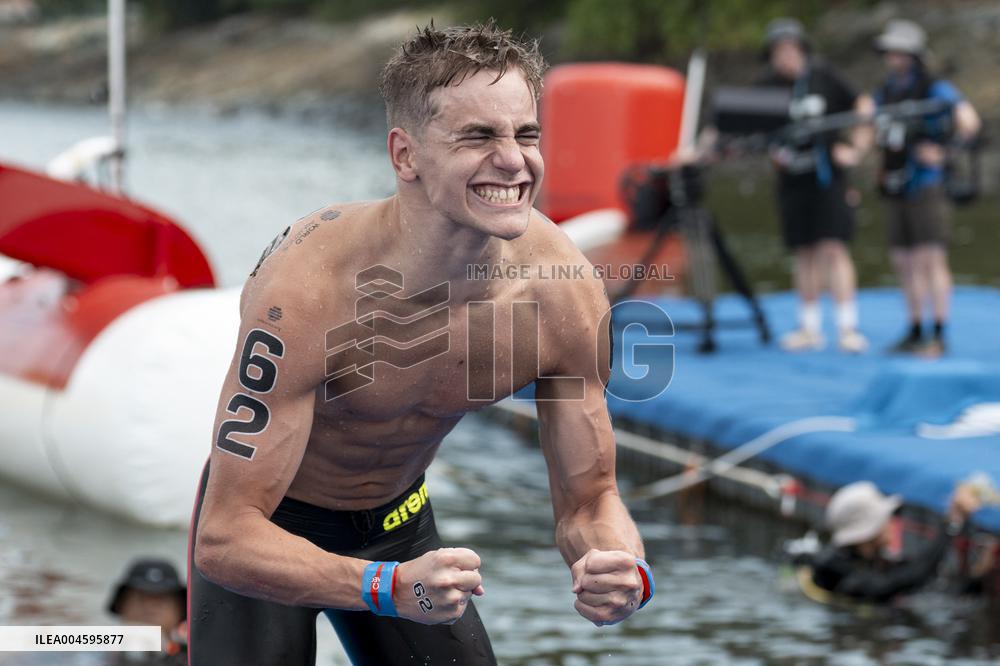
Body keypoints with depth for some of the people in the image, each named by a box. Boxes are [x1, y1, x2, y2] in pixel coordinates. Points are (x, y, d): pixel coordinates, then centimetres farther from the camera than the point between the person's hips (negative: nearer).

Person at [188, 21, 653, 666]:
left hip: (399, 518, 4)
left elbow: (589, 498, -9)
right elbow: (224, 540, -37)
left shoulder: (565, 293, -21)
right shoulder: (307, 287, -36)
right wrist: (392, 588, -51)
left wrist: (626, 572, -33)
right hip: (265, 530, -4)